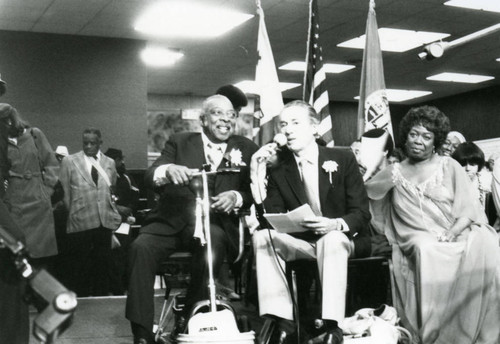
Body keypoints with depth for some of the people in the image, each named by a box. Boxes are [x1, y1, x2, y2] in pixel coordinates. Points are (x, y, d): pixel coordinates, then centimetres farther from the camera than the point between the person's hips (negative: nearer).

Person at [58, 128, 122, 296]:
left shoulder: (110, 163, 10)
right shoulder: (69, 161, 2)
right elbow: (65, 194, 4)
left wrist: (114, 214, 7)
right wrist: (73, 215, 3)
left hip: (104, 223, 3)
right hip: (80, 224, -2)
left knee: (102, 266, 8)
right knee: (79, 269, 4)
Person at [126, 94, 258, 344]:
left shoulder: (245, 149, 13)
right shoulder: (180, 142, 12)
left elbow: (254, 191, 6)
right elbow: (149, 177, -2)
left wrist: (236, 197, -17)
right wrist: (168, 169, -25)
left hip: (214, 223, 0)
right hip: (172, 221, 1)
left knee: (213, 240, -36)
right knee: (140, 247, -28)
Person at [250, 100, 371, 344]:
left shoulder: (343, 160, -3)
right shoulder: (278, 170, 3)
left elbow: (362, 214, -7)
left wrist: (336, 224, -30)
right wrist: (257, 175, -13)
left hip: (341, 239, -3)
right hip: (302, 243, 3)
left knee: (332, 239, -37)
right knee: (261, 235, -23)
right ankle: (282, 320, -25)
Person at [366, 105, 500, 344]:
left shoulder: (449, 167, 12)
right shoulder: (395, 172, 13)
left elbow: (468, 207, 3)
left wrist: (451, 234, -12)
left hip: (457, 234, 1)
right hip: (418, 238, -1)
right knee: (427, 251, -33)